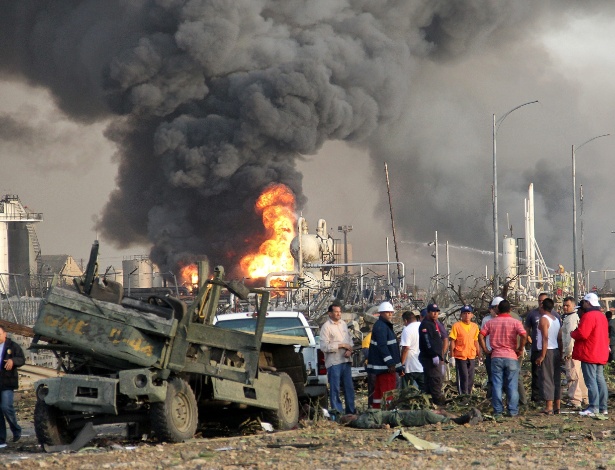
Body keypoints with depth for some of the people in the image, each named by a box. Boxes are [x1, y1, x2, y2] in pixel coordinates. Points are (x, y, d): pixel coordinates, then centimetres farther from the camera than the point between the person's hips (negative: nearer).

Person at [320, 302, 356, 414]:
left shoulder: (343, 324, 12)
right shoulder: (326, 327, -8)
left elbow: (350, 339, 17)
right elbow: (324, 346, -15)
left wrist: (349, 350, -4)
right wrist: (341, 345, -15)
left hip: (346, 360, 6)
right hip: (334, 362, -6)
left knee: (349, 386, 11)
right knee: (335, 388, -4)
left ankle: (351, 410, 20)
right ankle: (337, 411, 1)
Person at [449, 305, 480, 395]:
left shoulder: (475, 326, 8)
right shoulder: (456, 326, -5)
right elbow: (452, 342, -5)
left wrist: (478, 354, 14)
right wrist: (452, 356, -8)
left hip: (471, 357, 5)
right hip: (460, 356, -5)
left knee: (471, 378, 8)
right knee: (463, 377, -6)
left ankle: (469, 394, 18)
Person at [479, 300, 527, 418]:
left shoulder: (491, 322, 4)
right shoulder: (515, 322, -2)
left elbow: (481, 336, -3)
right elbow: (524, 335, -16)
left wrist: (486, 350, 4)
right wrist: (520, 350, -5)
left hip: (496, 357, 1)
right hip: (511, 357, -1)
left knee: (497, 385, 5)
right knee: (512, 386, 4)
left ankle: (498, 411, 3)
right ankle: (513, 411, 3)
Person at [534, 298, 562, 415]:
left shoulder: (544, 319, -11)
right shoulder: (556, 320, 14)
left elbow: (545, 338, -19)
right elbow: (560, 338, 14)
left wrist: (542, 356, -19)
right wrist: (560, 354, 19)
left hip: (547, 351, -8)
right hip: (556, 352, 8)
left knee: (546, 379, -7)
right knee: (556, 379, 11)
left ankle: (549, 407, -12)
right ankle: (557, 406, 12)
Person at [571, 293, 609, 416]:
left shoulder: (588, 316, -16)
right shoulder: (602, 316, 16)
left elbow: (582, 334, -21)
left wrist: (572, 333, -4)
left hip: (589, 355, -9)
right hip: (601, 354, 9)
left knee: (591, 381, -8)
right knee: (600, 379, 11)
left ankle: (593, 408, -11)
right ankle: (603, 407, 12)